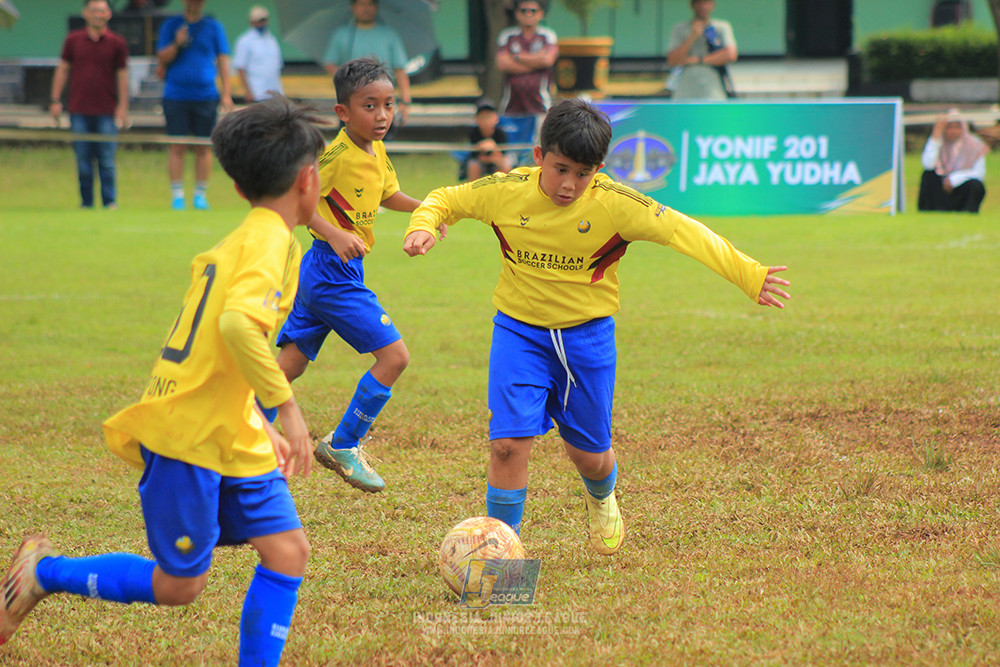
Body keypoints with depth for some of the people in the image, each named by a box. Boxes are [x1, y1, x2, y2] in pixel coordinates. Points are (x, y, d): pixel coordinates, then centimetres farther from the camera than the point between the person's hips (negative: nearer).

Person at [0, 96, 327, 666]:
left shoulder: (237, 243, 14)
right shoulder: (269, 241, -17)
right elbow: (237, 324, -34)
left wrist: (262, 427, 22)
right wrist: (287, 404, -28)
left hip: (232, 435, 9)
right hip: (188, 434, -9)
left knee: (289, 551, -1)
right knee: (179, 585, 0)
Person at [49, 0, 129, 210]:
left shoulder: (117, 43, 3)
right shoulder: (73, 40, 7)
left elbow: (122, 75, 5)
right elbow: (62, 70, 12)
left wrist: (123, 106, 0)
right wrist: (56, 100, 6)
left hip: (107, 112, -2)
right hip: (79, 111, 2)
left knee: (106, 160, -3)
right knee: (83, 160, 3)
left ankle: (110, 201, 2)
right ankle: (86, 202, 10)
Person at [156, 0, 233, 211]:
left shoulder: (214, 27, 8)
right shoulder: (171, 25, 8)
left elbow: (223, 60, 8)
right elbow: (162, 58, 5)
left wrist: (226, 94, 2)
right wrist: (177, 44, -15)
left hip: (205, 96, 1)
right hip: (175, 96, 0)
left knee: (203, 148, 0)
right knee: (177, 147, -3)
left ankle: (200, 194, 7)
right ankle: (177, 195, 1)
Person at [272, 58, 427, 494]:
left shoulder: (377, 151, 10)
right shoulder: (338, 154, -19)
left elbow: (387, 195, 28)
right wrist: (335, 235, -31)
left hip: (318, 274, 9)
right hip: (333, 272, -9)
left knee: (289, 365, 13)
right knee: (394, 356, -8)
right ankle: (342, 446, 1)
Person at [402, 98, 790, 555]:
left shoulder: (615, 204, -16)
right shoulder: (507, 192, -12)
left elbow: (684, 233, -13)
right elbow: (445, 200, 3)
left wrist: (749, 276, -17)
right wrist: (422, 228, -19)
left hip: (587, 335, 0)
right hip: (520, 331, 0)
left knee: (589, 453, 10)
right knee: (509, 443, -15)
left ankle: (601, 499, 48)